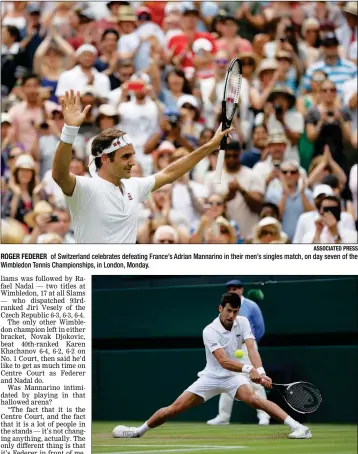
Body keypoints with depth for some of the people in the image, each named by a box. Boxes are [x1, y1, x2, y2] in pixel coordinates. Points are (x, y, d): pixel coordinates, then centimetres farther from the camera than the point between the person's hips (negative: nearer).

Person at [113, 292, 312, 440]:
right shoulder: (210, 331, -20)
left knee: (252, 398, -32)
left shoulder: (243, 323, -10)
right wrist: (248, 369, -48)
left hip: (234, 376, 0)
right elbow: (223, 361, -31)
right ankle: (138, 431, 16)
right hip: (212, 376, 0)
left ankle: (297, 426, -37)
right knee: (175, 408, -3)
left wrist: (260, 371, -41)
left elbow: (252, 349, -22)